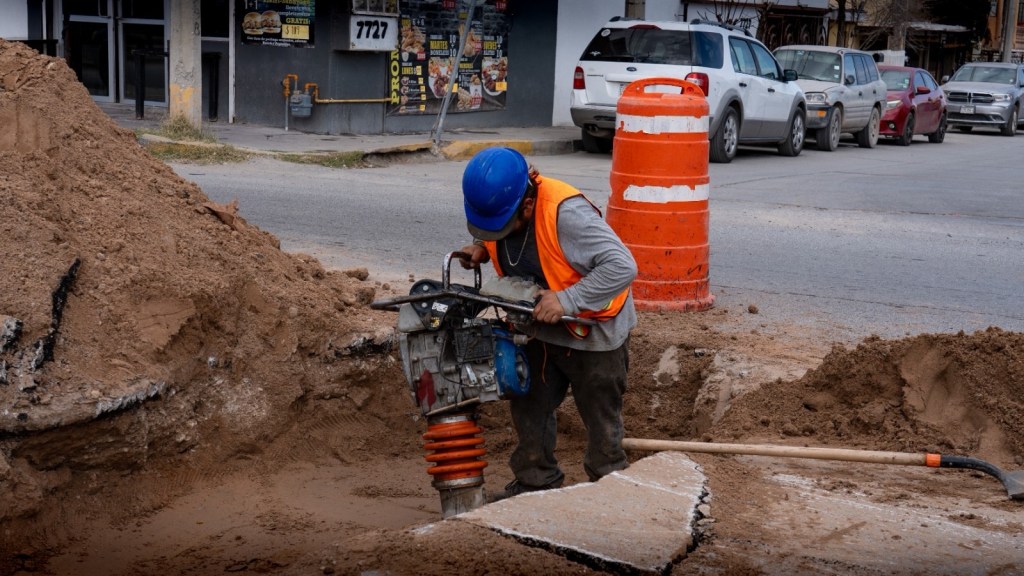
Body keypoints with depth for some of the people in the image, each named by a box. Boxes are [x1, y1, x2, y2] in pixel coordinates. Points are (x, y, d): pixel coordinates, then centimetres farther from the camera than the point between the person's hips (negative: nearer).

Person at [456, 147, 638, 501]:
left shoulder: (566, 213, -35)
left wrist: (566, 300, -39)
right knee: (529, 405, 15)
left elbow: (622, 267, -36)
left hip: (594, 329, -7)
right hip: (539, 329, 7)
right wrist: (480, 250, -12)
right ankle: (535, 481, 32)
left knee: (600, 418, 8)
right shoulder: (492, 205, -13)